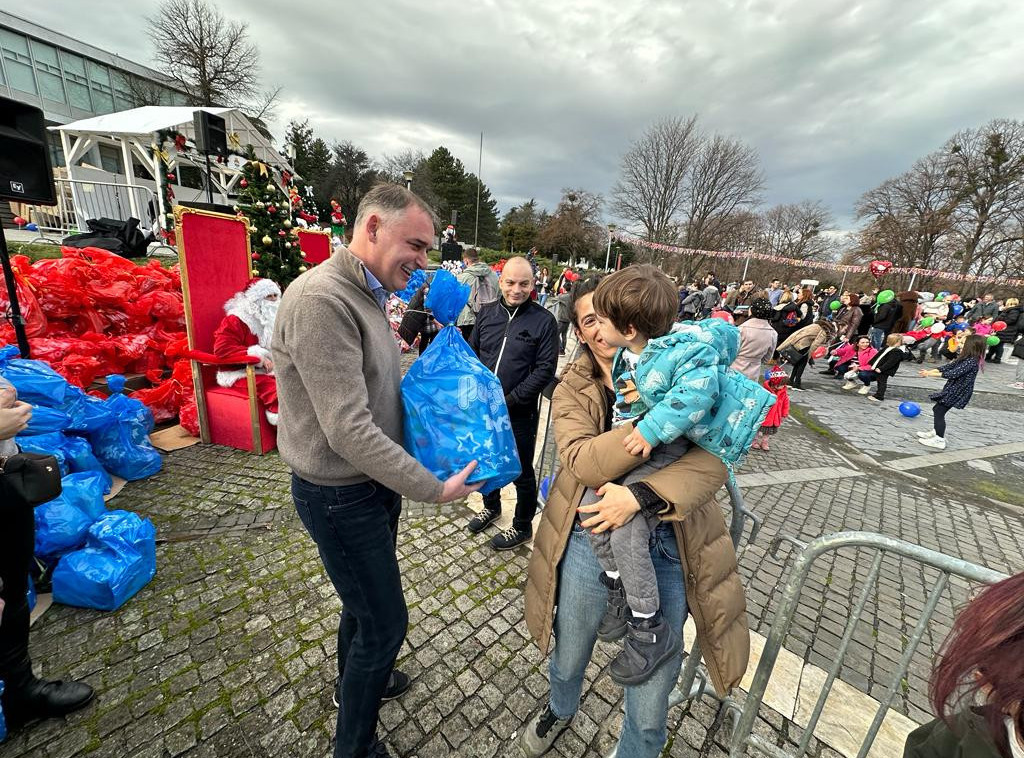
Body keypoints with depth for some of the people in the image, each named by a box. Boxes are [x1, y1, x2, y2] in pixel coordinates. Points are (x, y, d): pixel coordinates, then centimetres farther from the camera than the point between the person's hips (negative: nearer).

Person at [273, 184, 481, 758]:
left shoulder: (370, 296, 4)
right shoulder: (321, 300, -25)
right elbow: (349, 431, -29)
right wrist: (433, 489, -22)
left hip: (375, 481, 9)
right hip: (341, 495, -9)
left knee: (365, 599, 28)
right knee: (385, 620, 9)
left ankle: (355, 681, 57)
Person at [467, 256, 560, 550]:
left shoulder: (544, 321, -10)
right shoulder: (486, 313, 3)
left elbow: (545, 369, -13)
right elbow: (471, 354, 9)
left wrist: (509, 400, -17)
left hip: (520, 413, -5)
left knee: (522, 472, 11)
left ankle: (523, 526, 35)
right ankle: (491, 506, 50)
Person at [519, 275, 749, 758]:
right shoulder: (572, 389, -4)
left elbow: (713, 461, -15)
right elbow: (581, 461, -21)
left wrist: (640, 495, -28)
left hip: (665, 545, -1)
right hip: (589, 537, 2)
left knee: (650, 706, 14)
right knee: (568, 659, 27)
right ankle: (560, 709, 63)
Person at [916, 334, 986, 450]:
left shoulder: (972, 361, -20)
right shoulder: (966, 359, 8)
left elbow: (954, 373, -26)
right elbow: (948, 366, 8)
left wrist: (932, 374, -22)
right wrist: (930, 371, -2)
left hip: (957, 392, -9)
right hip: (953, 390, 9)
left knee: (939, 412, -7)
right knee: (936, 409, 19)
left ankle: (940, 441, -1)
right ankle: (935, 432, 34)